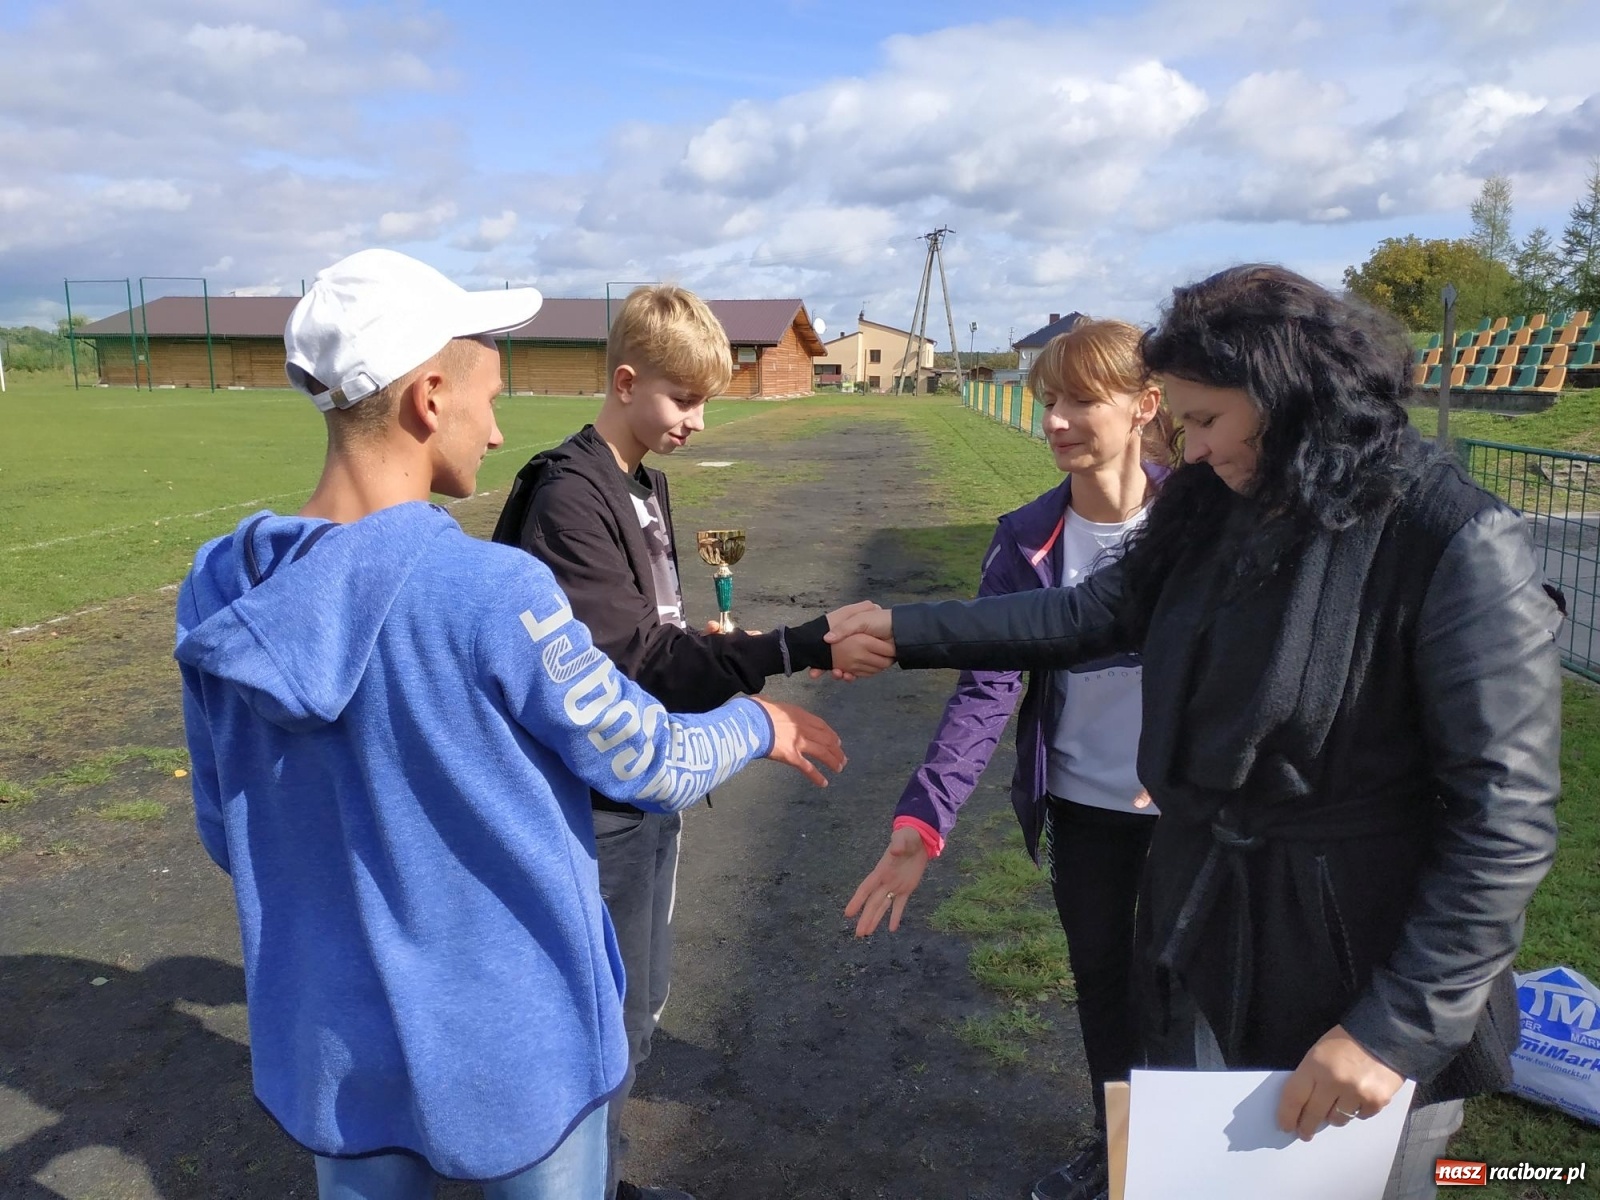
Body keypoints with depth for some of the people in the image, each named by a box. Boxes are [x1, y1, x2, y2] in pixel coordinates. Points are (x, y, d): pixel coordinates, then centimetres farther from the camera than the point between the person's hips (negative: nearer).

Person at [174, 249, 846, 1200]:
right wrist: (760, 724, 6)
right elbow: (651, 765, -14)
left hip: (333, 1041, 5)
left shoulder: (217, 591, -9)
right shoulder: (492, 592, -26)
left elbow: (227, 833, 3)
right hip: (512, 1039, -4)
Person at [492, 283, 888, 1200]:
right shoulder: (570, 497, -20)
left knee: (644, 998, 21)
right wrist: (798, 649, -33)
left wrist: (726, 648, -1)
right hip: (600, 800, -9)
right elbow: (639, 657, -27)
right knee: (609, 1018, 5)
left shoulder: (647, 481, 9)